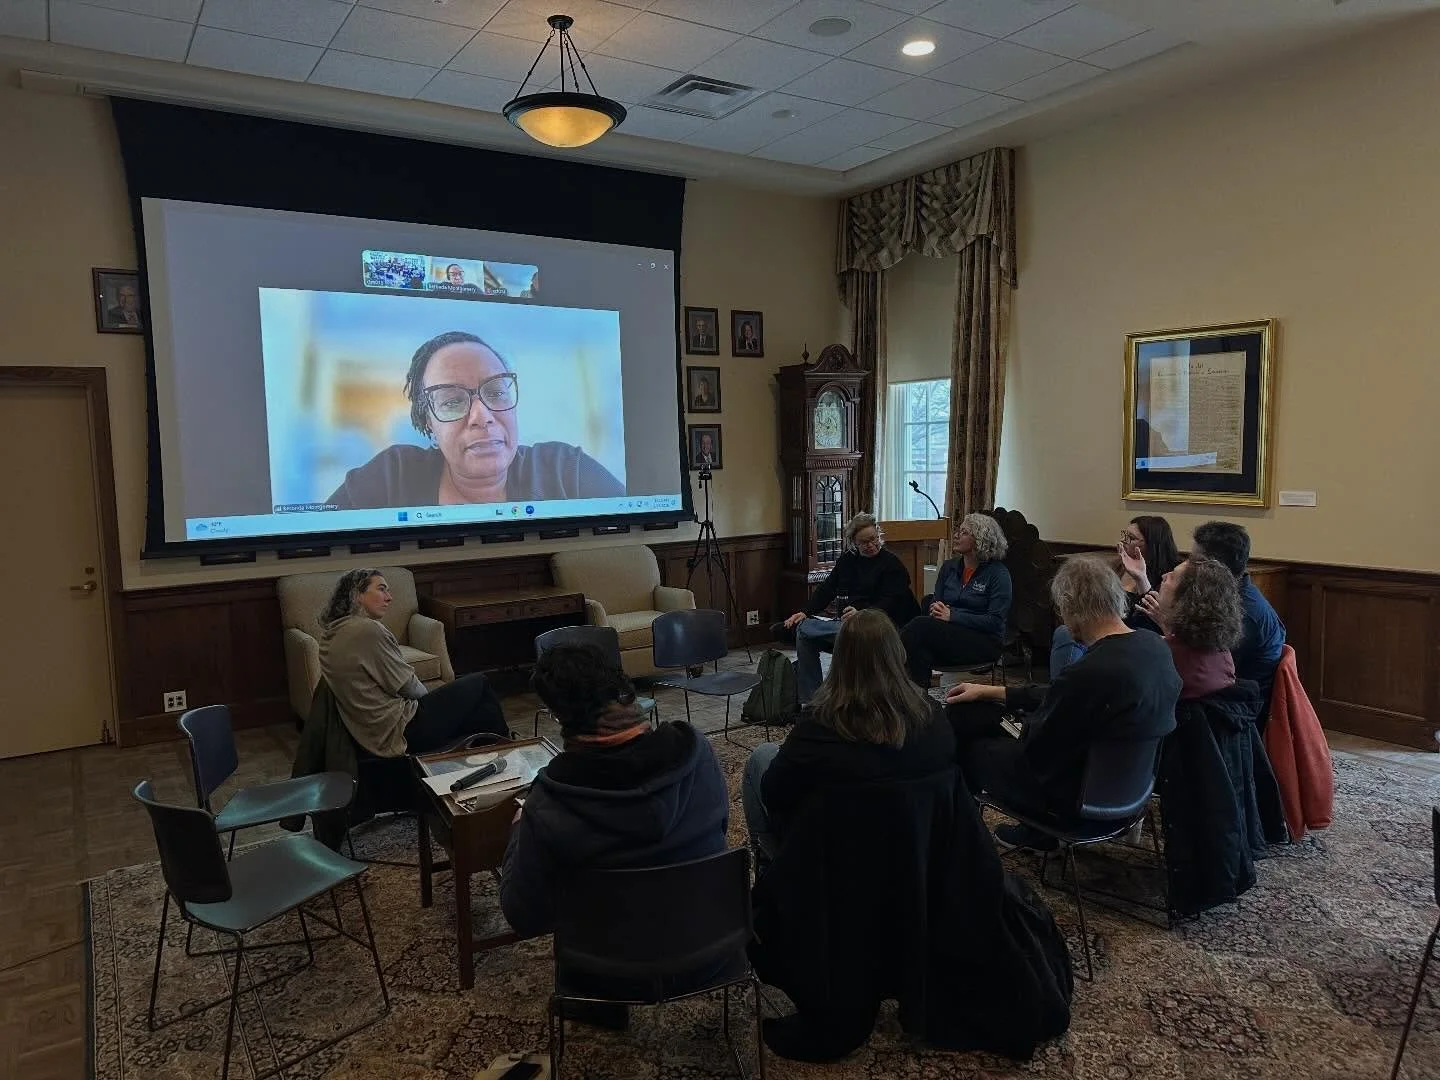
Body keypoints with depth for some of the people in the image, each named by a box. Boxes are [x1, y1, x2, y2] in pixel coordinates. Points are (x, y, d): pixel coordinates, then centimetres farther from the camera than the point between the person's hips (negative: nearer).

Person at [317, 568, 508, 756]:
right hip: (398, 732, -9)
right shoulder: (367, 629, -20)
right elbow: (407, 685, -14)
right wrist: (430, 697, 8)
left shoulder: (331, 632, 10)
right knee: (478, 684, 7)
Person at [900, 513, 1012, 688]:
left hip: (984, 642, -5)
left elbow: (995, 621, -11)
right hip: (950, 634, 5)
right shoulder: (949, 567, 14)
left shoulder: (998, 573, -4)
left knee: (921, 626, -29)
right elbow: (934, 602, 14)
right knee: (921, 646, -31)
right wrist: (936, 609, -11)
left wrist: (953, 616, -17)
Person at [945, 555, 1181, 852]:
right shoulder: (1156, 646, -7)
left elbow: (1035, 746, -19)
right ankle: (1036, 830, 26)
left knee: (967, 744, 10)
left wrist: (1028, 721, 4)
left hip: (1079, 795, -8)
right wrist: (991, 692, 10)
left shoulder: (1088, 673, -34)